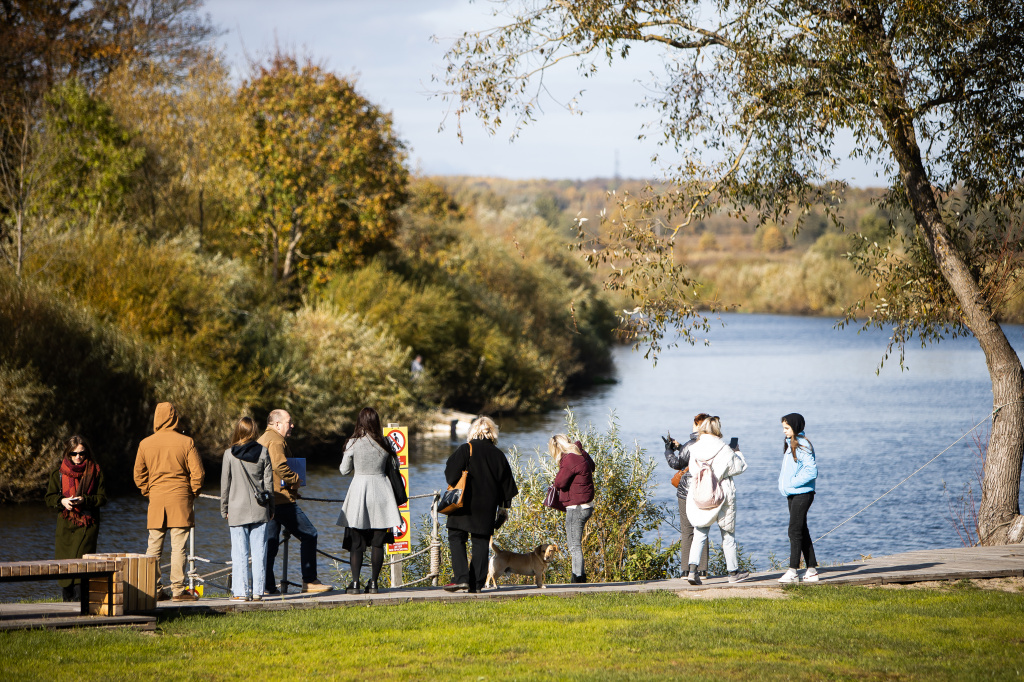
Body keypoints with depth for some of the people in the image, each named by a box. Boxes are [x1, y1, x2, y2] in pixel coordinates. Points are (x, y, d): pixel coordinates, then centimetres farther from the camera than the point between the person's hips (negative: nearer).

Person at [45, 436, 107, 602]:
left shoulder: (95, 472, 4)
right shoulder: (59, 473, 9)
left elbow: (102, 498, 2)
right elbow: (50, 498, 8)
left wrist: (84, 500, -15)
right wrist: (62, 501, -13)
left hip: (88, 524, -2)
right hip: (65, 523, 2)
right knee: (64, 561, -1)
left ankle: (80, 598, -12)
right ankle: (67, 599, 9)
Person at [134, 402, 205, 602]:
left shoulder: (145, 444, 3)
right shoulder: (185, 442, -4)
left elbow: (139, 474, 8)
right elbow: (198, 472, -6)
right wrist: (193, 492, 7)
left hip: (156, 498, 2)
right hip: (180, 499, -2)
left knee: (154, 547, 8)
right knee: (178, 546, -2)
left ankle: (154, 589, 7)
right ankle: (178, 590, -3)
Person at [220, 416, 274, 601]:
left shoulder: (229, 454, -4)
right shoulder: (263, 452, 0)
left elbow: (225, 483, 0)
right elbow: (269, 482, 4)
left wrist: (224, 509, 9)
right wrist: (270, 508, 12)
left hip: (238, 510, -2)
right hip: (259, 510, 2)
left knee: (239, 552, 1)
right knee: (259, 551, 5)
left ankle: (241, 591, -1)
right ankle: (257, 591, 5)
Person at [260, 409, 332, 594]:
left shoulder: (260, 440, 21)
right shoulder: (276, 440, -11)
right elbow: (280, 467, -25)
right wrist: (295, 480, -10)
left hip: (266, 500, 10)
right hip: (281, 499, -10)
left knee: (270, 542, 9)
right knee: (309, 534, -4)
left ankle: (267, 586, 5)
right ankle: (309, 581, -5)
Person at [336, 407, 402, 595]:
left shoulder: (353, 443, -7)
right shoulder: (384, 444, 0)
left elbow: (344, 470, 2)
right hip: (381, 487, 2)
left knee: (357, 542, 4)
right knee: (377, 542, 5)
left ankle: (355, 582, -2)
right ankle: (373, 583, 3)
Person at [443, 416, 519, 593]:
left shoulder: (466, 449, -7)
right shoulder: (498, 454, 5)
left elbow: (451, 474, -9)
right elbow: (506, 484, 10)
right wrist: (503, 507, 19)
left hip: (465, 504, -4)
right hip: (487, 506, 4)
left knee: (456, 539, 2)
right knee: (481, 541, 8)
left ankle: (462, 578, -11)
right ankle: (477, 583, 5)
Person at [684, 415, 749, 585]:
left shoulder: (694, 449, -1)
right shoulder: (723, 449, -12)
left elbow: (693, 471, 10)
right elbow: (739, 467, -2)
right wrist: (737, 453, 17)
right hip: (722, 494, -3)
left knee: (699, 534, 7)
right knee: (728, 534, 10)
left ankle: (692, 570, -9)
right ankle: (734, 572, 18)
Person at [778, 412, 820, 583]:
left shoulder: (802, 445, -12)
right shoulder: (790, 444, 16)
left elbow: (811, 471, -19)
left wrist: (793, 483, -16)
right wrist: (783, 484, 8)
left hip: (802, 493, -10)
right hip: (792, 494, 10)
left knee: (795, 531, -11)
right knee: (802, 532, 11)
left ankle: (793, 571, -12)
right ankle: (811, 569, 15)